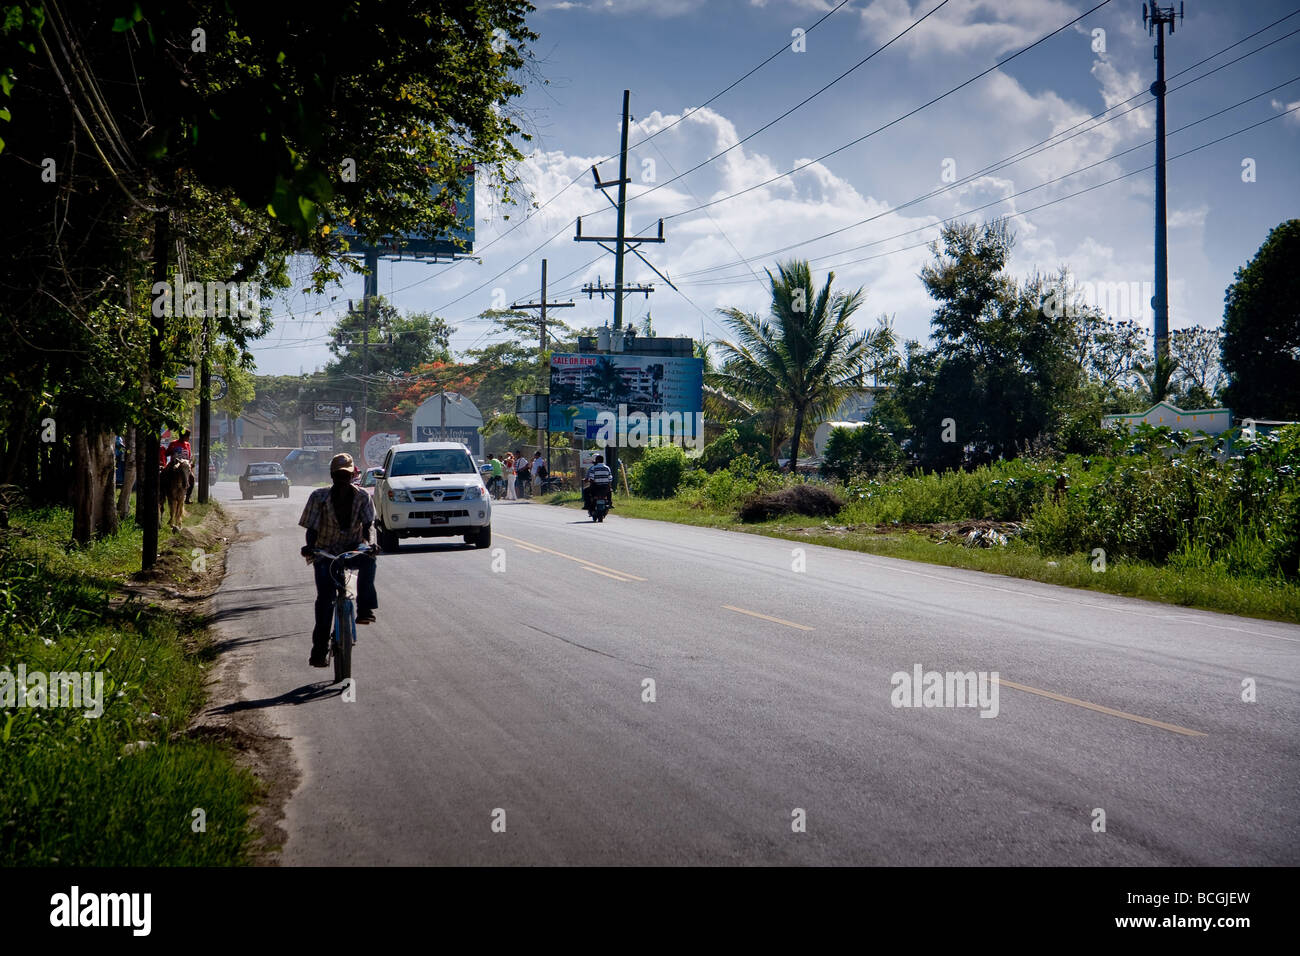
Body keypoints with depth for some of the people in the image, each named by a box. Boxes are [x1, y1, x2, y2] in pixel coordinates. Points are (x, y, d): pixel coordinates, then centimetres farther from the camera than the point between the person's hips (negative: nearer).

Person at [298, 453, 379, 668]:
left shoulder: (362, 497, -6)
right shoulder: (319, 497, -9)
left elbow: (367, 525, -12)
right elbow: (312, 528, -11)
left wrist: (366, 543, -33)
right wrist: (310, 547, -31)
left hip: (353, 549, 1)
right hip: (326, 553, 0)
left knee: (368, 558, -35)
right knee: (325, 598, -13)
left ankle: (365, 609, -31)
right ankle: (320, 650, -6)